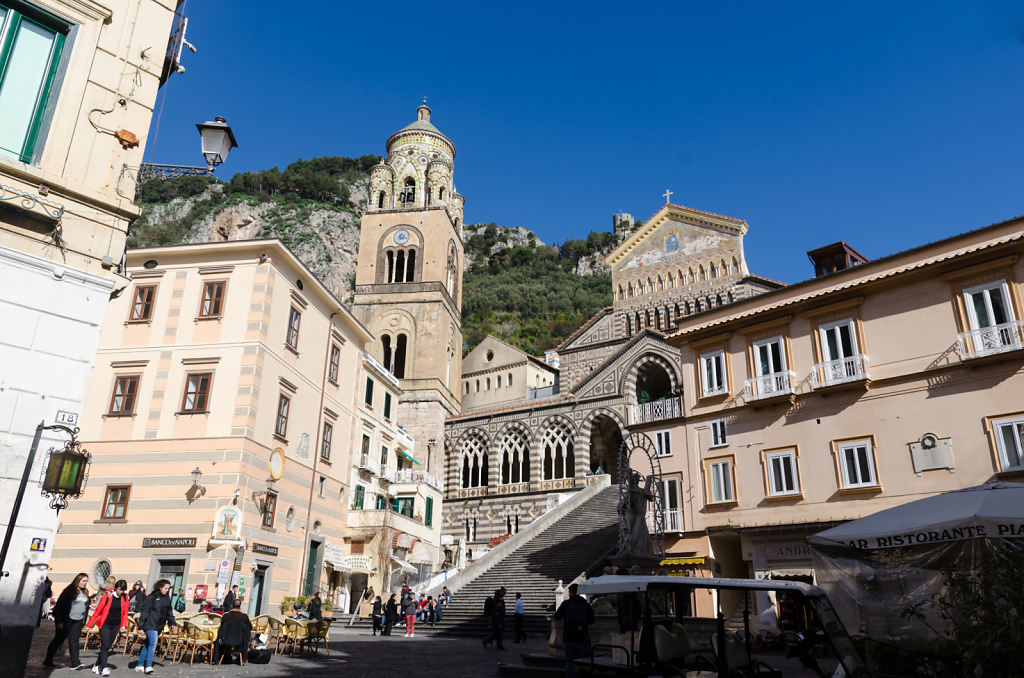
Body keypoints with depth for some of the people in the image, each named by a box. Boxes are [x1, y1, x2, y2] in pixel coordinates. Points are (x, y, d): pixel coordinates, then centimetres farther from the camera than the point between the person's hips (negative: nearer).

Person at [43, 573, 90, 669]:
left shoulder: (85, 593, 9)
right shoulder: (69, 591, -11)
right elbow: (59, 606, -10)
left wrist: (84, 621, 13)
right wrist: (59, 621, -14)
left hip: (78, 621, 4)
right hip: (66, 620, -4)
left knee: (74, 640, -4)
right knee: (58, 640, 7)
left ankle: (75, 663, -10)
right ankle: (48, 661, 23)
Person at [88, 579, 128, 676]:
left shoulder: (125, 598, 2)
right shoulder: (107, 596, -8)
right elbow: (97, 611, -2)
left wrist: (124, 625, -1)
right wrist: (89, 625, 0)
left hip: (116, 626, 4)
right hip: (105, 624, -4)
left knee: (107, 647, 8)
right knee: (105, 646, -11)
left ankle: (97, 665, 23)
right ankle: (104, 668, -12)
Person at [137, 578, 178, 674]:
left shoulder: (167, 598, 9)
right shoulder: (152, 597, -11)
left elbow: (169, 611, 21)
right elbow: (144, 611, -9)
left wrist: (172, 622, 14)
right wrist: (141, 626, -11)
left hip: (159, 626, 6)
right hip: (150, 624, -6)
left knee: (147, 644, 14)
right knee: (153, 643, -18)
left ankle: (140, 665, 22)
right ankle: (148, 666, -16)